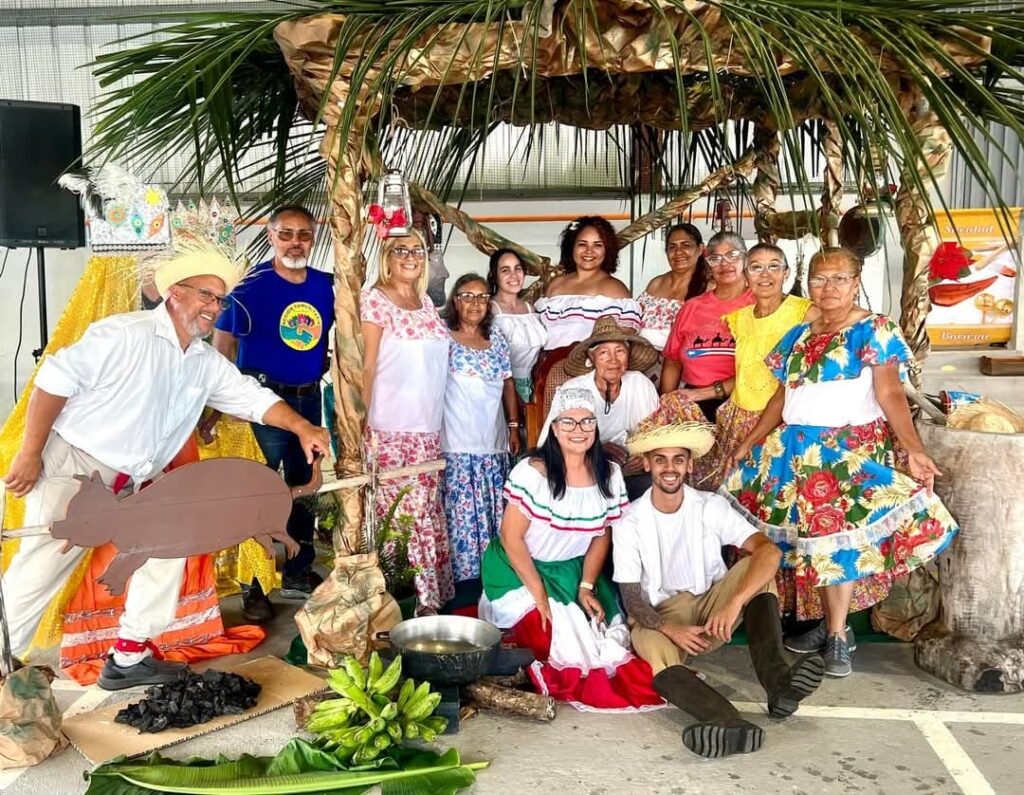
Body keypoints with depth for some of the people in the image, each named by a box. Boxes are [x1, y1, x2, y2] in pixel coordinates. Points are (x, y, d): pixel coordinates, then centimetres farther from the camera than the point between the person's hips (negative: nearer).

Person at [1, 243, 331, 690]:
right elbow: (56, 379, -17)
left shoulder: (207, 364, 6)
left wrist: (301, 427, -12)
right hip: (71, 466, -7)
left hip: (134, 484, 8)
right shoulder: (127, 334, -16)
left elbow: (254, 397, 5)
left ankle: (129, 656, 16)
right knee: (41, 568, -8)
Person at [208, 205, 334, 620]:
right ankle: (252, 587, 13)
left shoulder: (327, 286, 1)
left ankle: (298, 574, 31)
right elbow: (221, 349, -12)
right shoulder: (251, 288, -12)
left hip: (310, 399, 6)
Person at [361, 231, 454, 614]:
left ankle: (430, 594, 21)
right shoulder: (376, 299, -5)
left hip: (427, 425, 7)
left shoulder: (426, 301, 15)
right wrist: (366, 422, -11)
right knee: (397, 513, -3)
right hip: (390, 427, -7)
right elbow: (367, 366, -8)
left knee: (427, 511, 11)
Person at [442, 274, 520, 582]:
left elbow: (508, 384, 15)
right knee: (462, 512, -3)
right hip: (458, 442, -4)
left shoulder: (497, 339, 12)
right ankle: (463, 574, 6)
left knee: (494, 509, 9)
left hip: (494, 440, 5)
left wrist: (514, 426, 12)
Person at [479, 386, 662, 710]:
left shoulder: (609, 475, -6)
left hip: (574, 572, 5)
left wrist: (587, 587, -6)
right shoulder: (531, 472, -21)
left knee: (610, 632, -10)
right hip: (520, 571, -4)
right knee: (557, 637, -19)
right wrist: (539, 594, -17)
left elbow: (601, 536, 3)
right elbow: (511, 538, -17)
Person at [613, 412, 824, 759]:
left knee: (757, 565, -23)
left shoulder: (711, 506, -5)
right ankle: (731, 724, -56)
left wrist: (735, 603, -36)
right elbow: (632, 599, -8)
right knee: (651, 650, -36)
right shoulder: (629, 523, -6)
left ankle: (775, 677, -36)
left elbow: (769, 550, -20)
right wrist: (671, 629, -28)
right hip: (661, 618, -2)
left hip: (713, 608, 2)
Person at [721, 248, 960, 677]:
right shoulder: (798, 335, 13)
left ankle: (838, 634, 5)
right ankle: (828, 625, 19)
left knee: (839, 537, -7)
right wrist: (748, 443, 13)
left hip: (853, 449, -5)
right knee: (812, 537, 7)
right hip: (798, 449, 5)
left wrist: (914, 448, -27)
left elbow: (890, 394, -14)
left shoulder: (875, 331, -4)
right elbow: (782, 396, 16)